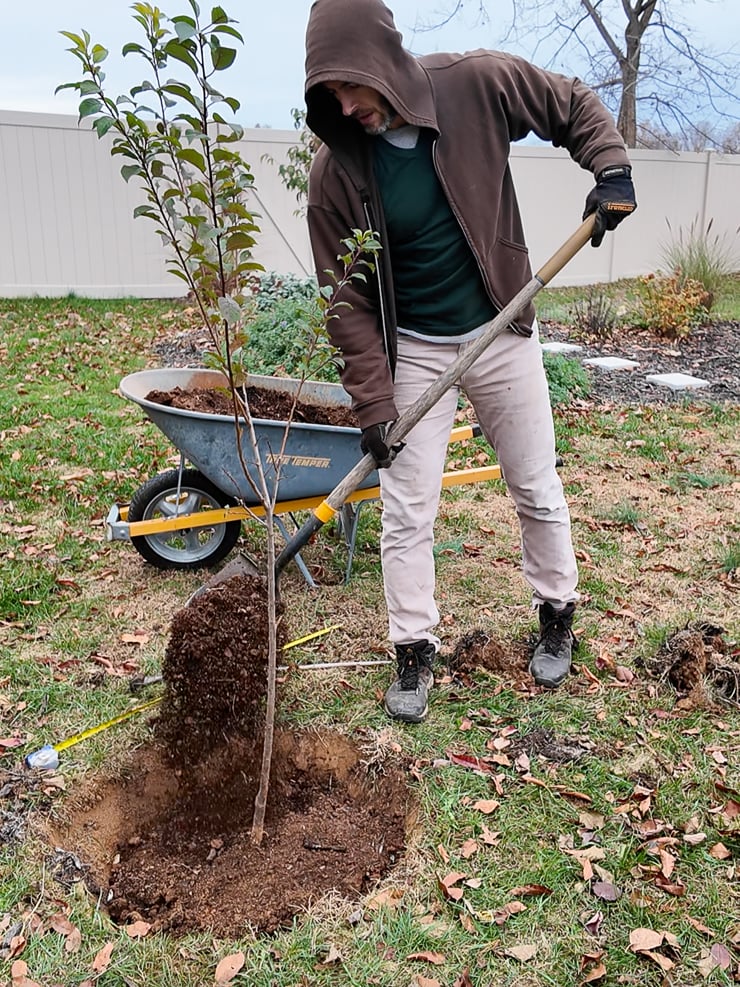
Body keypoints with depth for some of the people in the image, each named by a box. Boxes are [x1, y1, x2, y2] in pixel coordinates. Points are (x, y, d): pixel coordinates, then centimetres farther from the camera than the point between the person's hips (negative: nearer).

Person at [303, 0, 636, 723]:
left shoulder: (477, 85, -13)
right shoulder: (336, 169, -13)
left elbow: (574, 106, 6)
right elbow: (347, 297, -10)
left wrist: (611, 168, -12)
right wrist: (371, 404, -12)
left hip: (500, 333, 1)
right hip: (413, 352, 0)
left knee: (537, 491, 12)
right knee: (406, 512, 0)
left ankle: (557, 616, 35)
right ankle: (414, 654, 18)